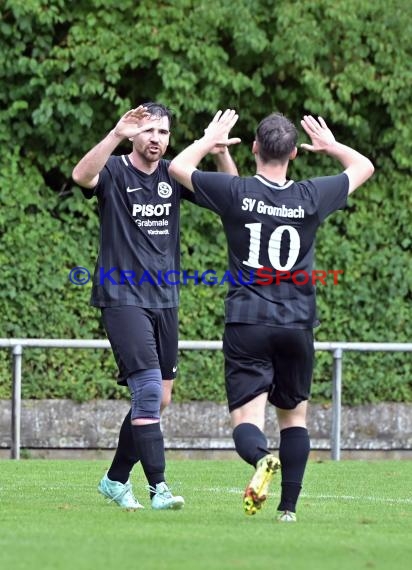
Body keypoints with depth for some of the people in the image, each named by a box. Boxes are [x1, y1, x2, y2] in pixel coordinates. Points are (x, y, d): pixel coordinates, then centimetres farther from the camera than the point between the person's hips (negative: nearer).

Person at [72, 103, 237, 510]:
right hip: (123, 298, -7)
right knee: (148, 389, -18)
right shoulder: (114, 171, -6)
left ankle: (115, 479, 26)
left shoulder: (173, 175, 8)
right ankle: (158, 488, -19)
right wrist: (117, 135, -40)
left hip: (164, 300, 7)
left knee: (157, 398, 11)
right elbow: (81, 176, -29)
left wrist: (220, 153, -16)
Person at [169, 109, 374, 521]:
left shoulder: (235, 192, -6)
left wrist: (209, 140, 25)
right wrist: (330, 145, 32)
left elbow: (177, 167, 10)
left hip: (246, 322, -2)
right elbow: (363, 167, 17)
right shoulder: (311, 196, -1)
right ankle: (289, 506, 10)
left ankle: (262, 460, -37)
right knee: (294, 415, 16)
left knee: (246, 418, -5)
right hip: (297, 324, 2)